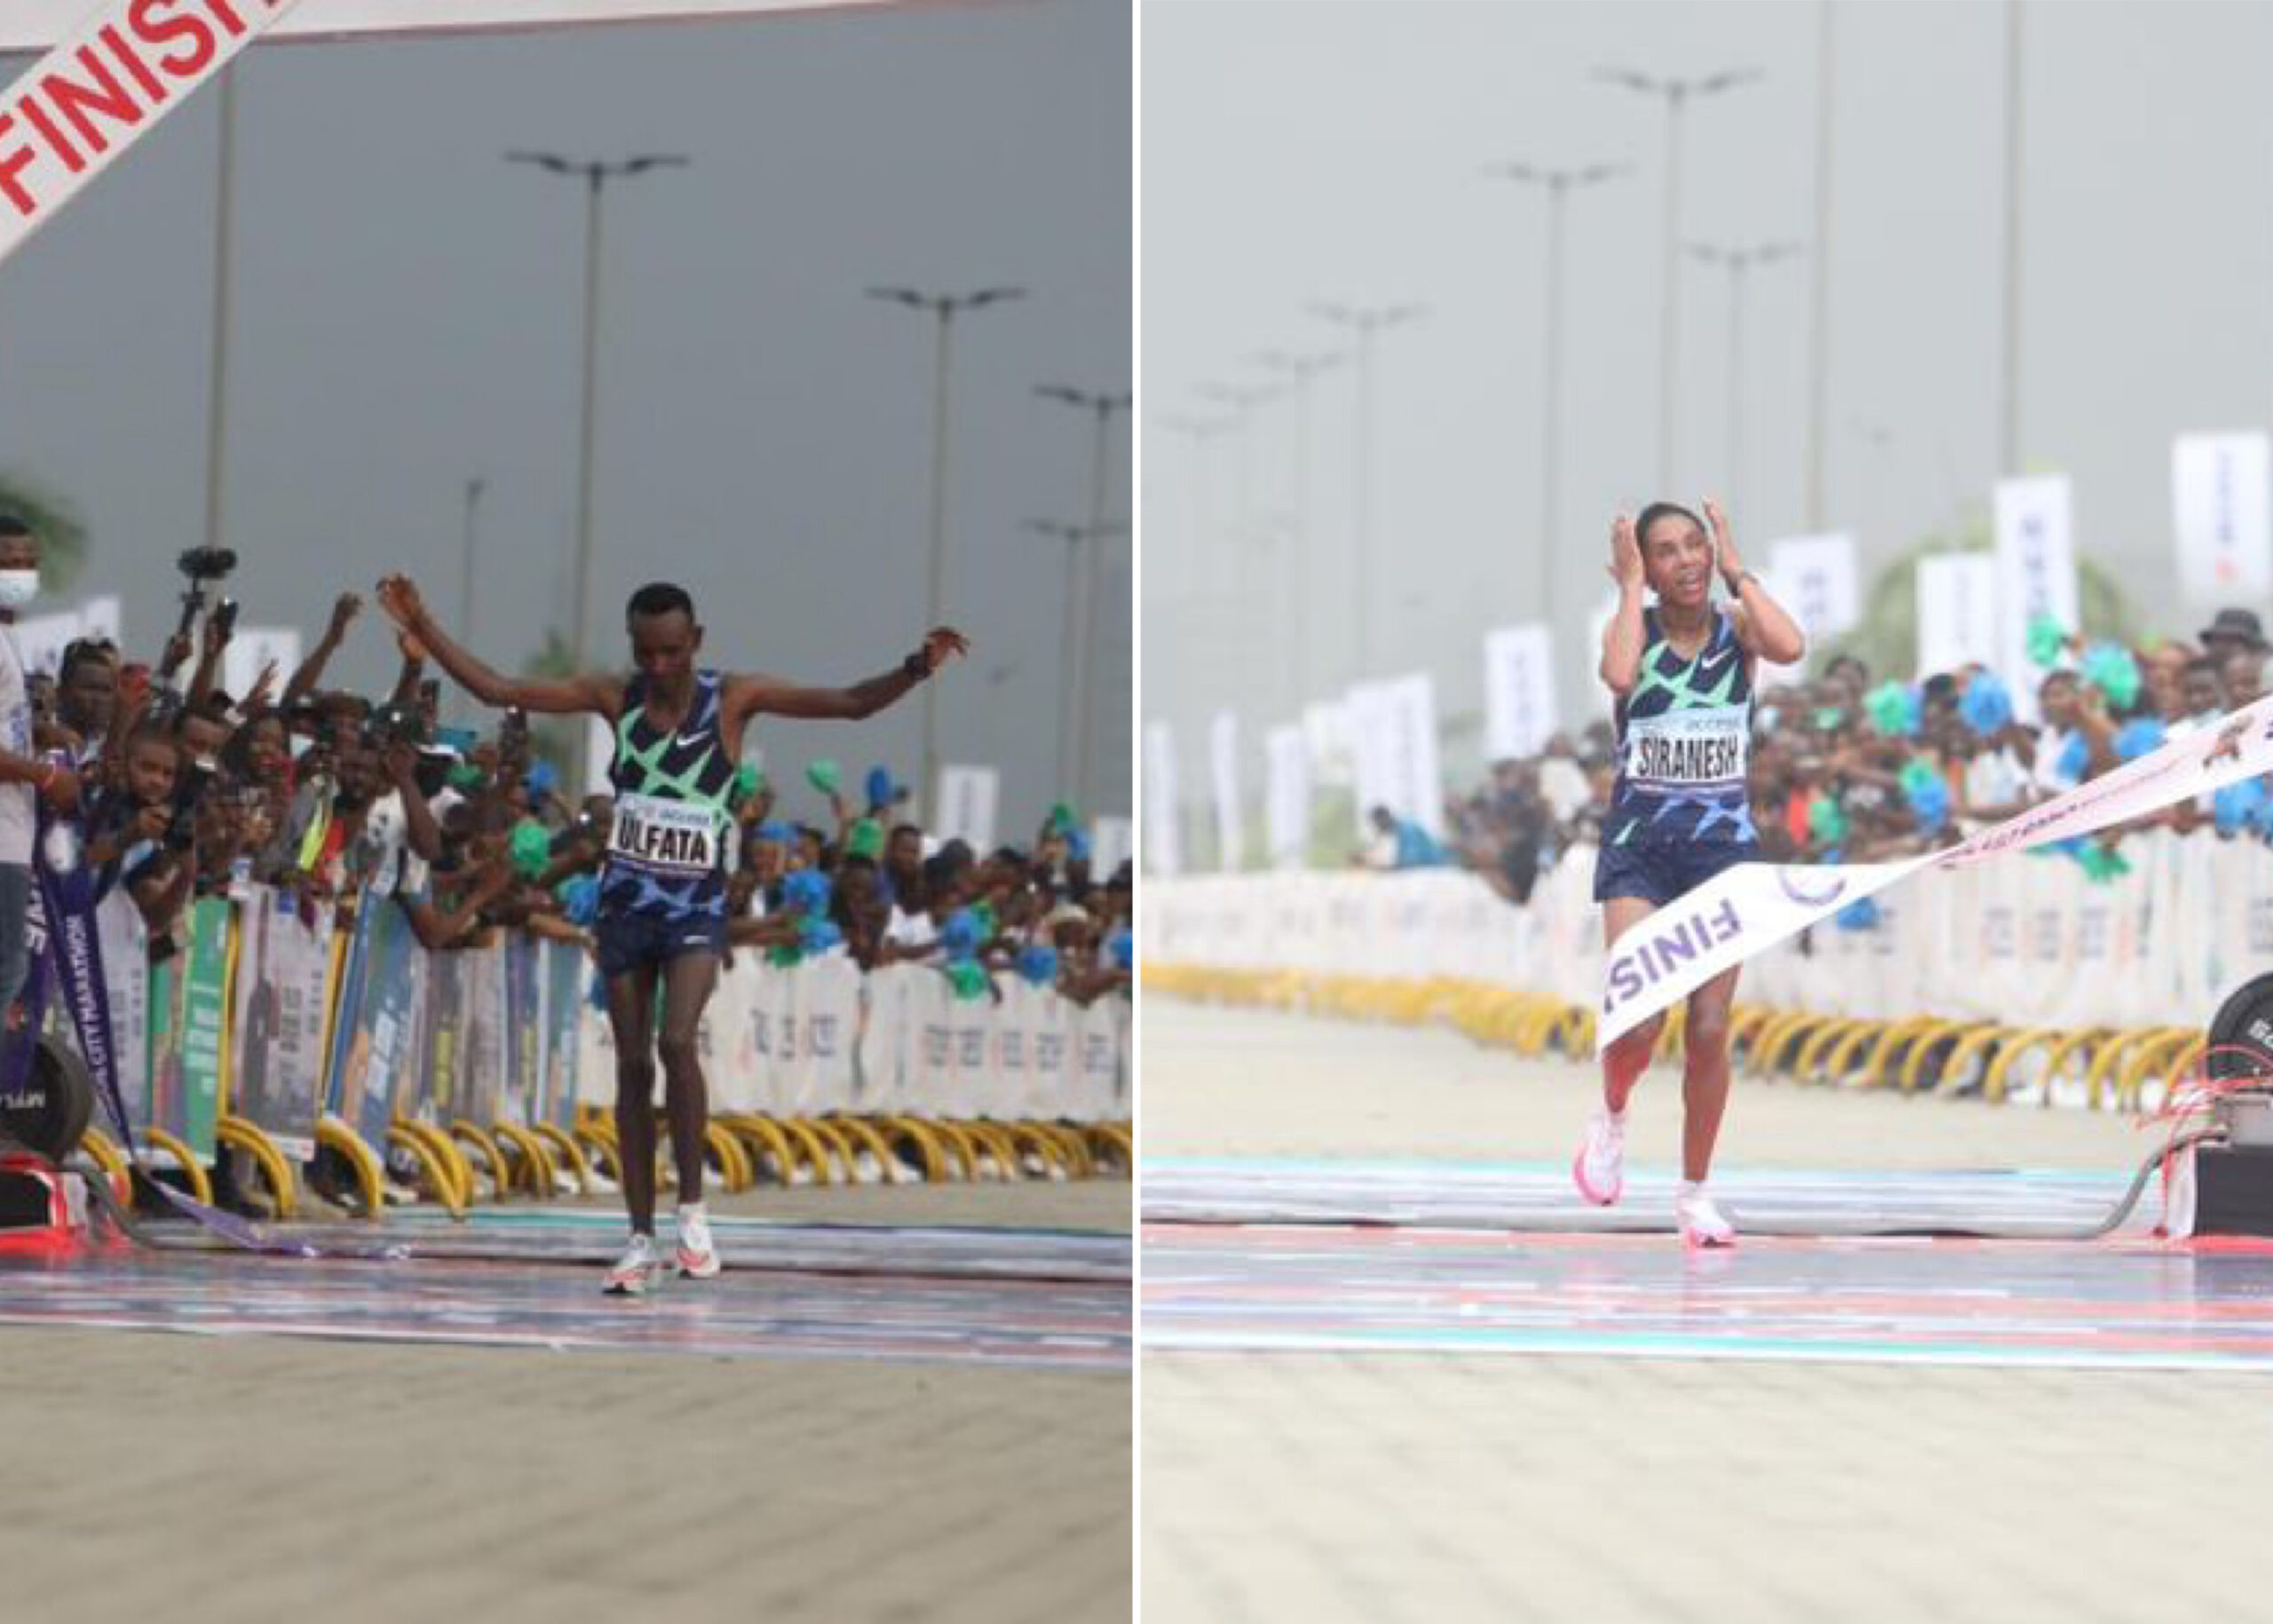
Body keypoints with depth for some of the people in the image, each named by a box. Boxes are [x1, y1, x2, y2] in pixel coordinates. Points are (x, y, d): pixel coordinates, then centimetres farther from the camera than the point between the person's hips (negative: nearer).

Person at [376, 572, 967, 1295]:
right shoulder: (615, 696, -1)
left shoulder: (732, 698, -7)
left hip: (697, 905, -3)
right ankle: (641, 1238, 12)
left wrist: (917, 667, -27)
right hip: (626, 900, 3)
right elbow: (494, 688, 0)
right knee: (633, 1064, 5)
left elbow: (852, 703, -11)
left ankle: (693, 1206, -7)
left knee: (677, 1042, -23)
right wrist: (423, 628, -7)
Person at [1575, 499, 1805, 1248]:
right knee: (1638, 1021, -16)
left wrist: (1738, 572, -11)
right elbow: (1620, 675, -26)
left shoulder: (1737, 628, 1)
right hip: (1639, 850, -1)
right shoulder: (1631, 625, -1)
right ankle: (1611, 1117, 17)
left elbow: (1790, 647, -22)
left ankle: (1694, 1193, 14)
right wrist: (1631, 586, -15)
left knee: (1710, 1032, -1)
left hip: (1723, 848, 1)